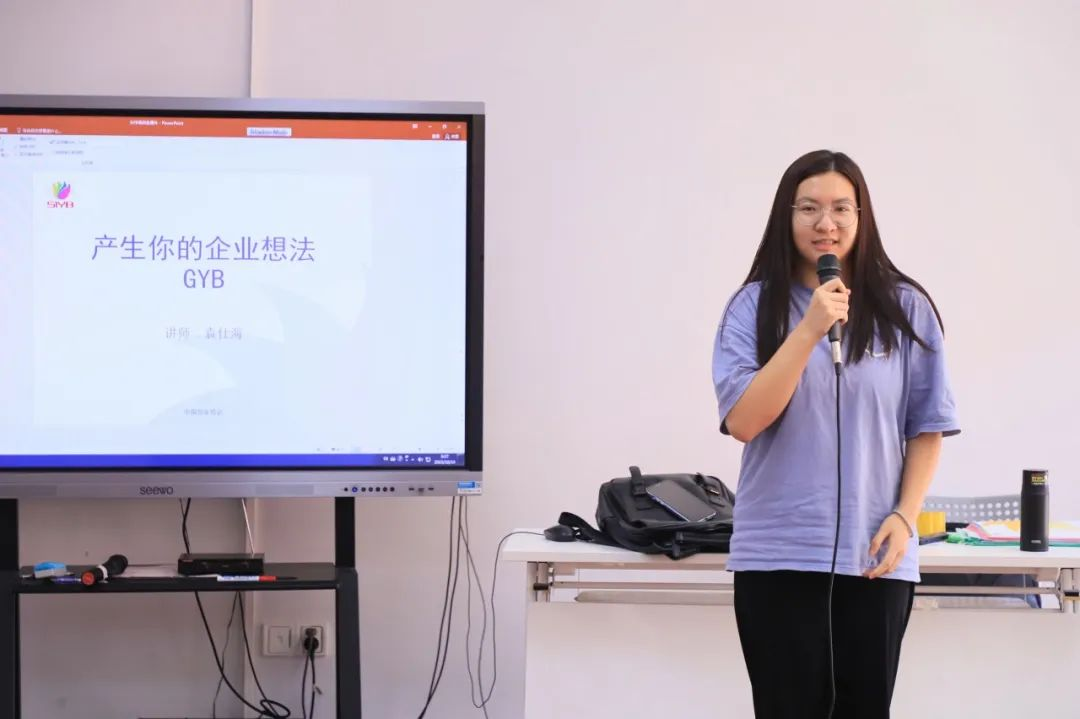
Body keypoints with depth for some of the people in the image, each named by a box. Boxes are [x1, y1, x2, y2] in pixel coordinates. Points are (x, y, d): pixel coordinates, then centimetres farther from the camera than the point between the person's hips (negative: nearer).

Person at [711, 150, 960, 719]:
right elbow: (742, 421, -10)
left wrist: (905, 517, -5)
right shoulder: (755, 306, 0)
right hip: (777, 555, -1)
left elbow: (927, 429, 7)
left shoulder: (907, 308, 3)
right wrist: (810, 330, -16)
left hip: (875, 556, 1)